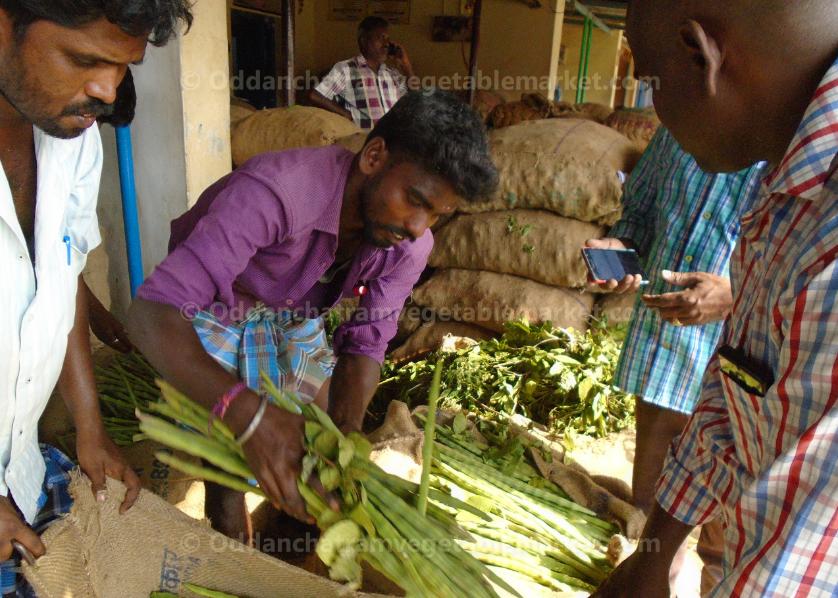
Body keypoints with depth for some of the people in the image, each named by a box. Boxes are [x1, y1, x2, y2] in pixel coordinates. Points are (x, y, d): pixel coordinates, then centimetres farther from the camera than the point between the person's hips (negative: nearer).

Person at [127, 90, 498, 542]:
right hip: (214, 308, -4)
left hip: (295, 316, 5)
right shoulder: (274, 192, -41)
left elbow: (365, 344, -15)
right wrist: (244, 410, -60)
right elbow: (151, 314, -45)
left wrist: (344, 432, -34)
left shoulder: (409, 246, -21)